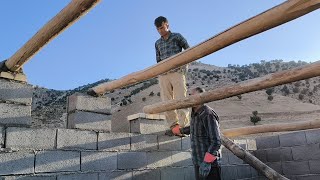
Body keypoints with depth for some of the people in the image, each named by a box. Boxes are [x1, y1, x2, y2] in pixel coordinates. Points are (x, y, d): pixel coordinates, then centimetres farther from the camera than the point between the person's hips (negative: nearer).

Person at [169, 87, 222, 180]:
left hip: (209, 164, -8)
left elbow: (216, 142, -22)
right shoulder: (195, 114, 6)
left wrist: (207, 162, -23)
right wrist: (179, 130, 41)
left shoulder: (208, 115, -20)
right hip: (197, 162, 8)